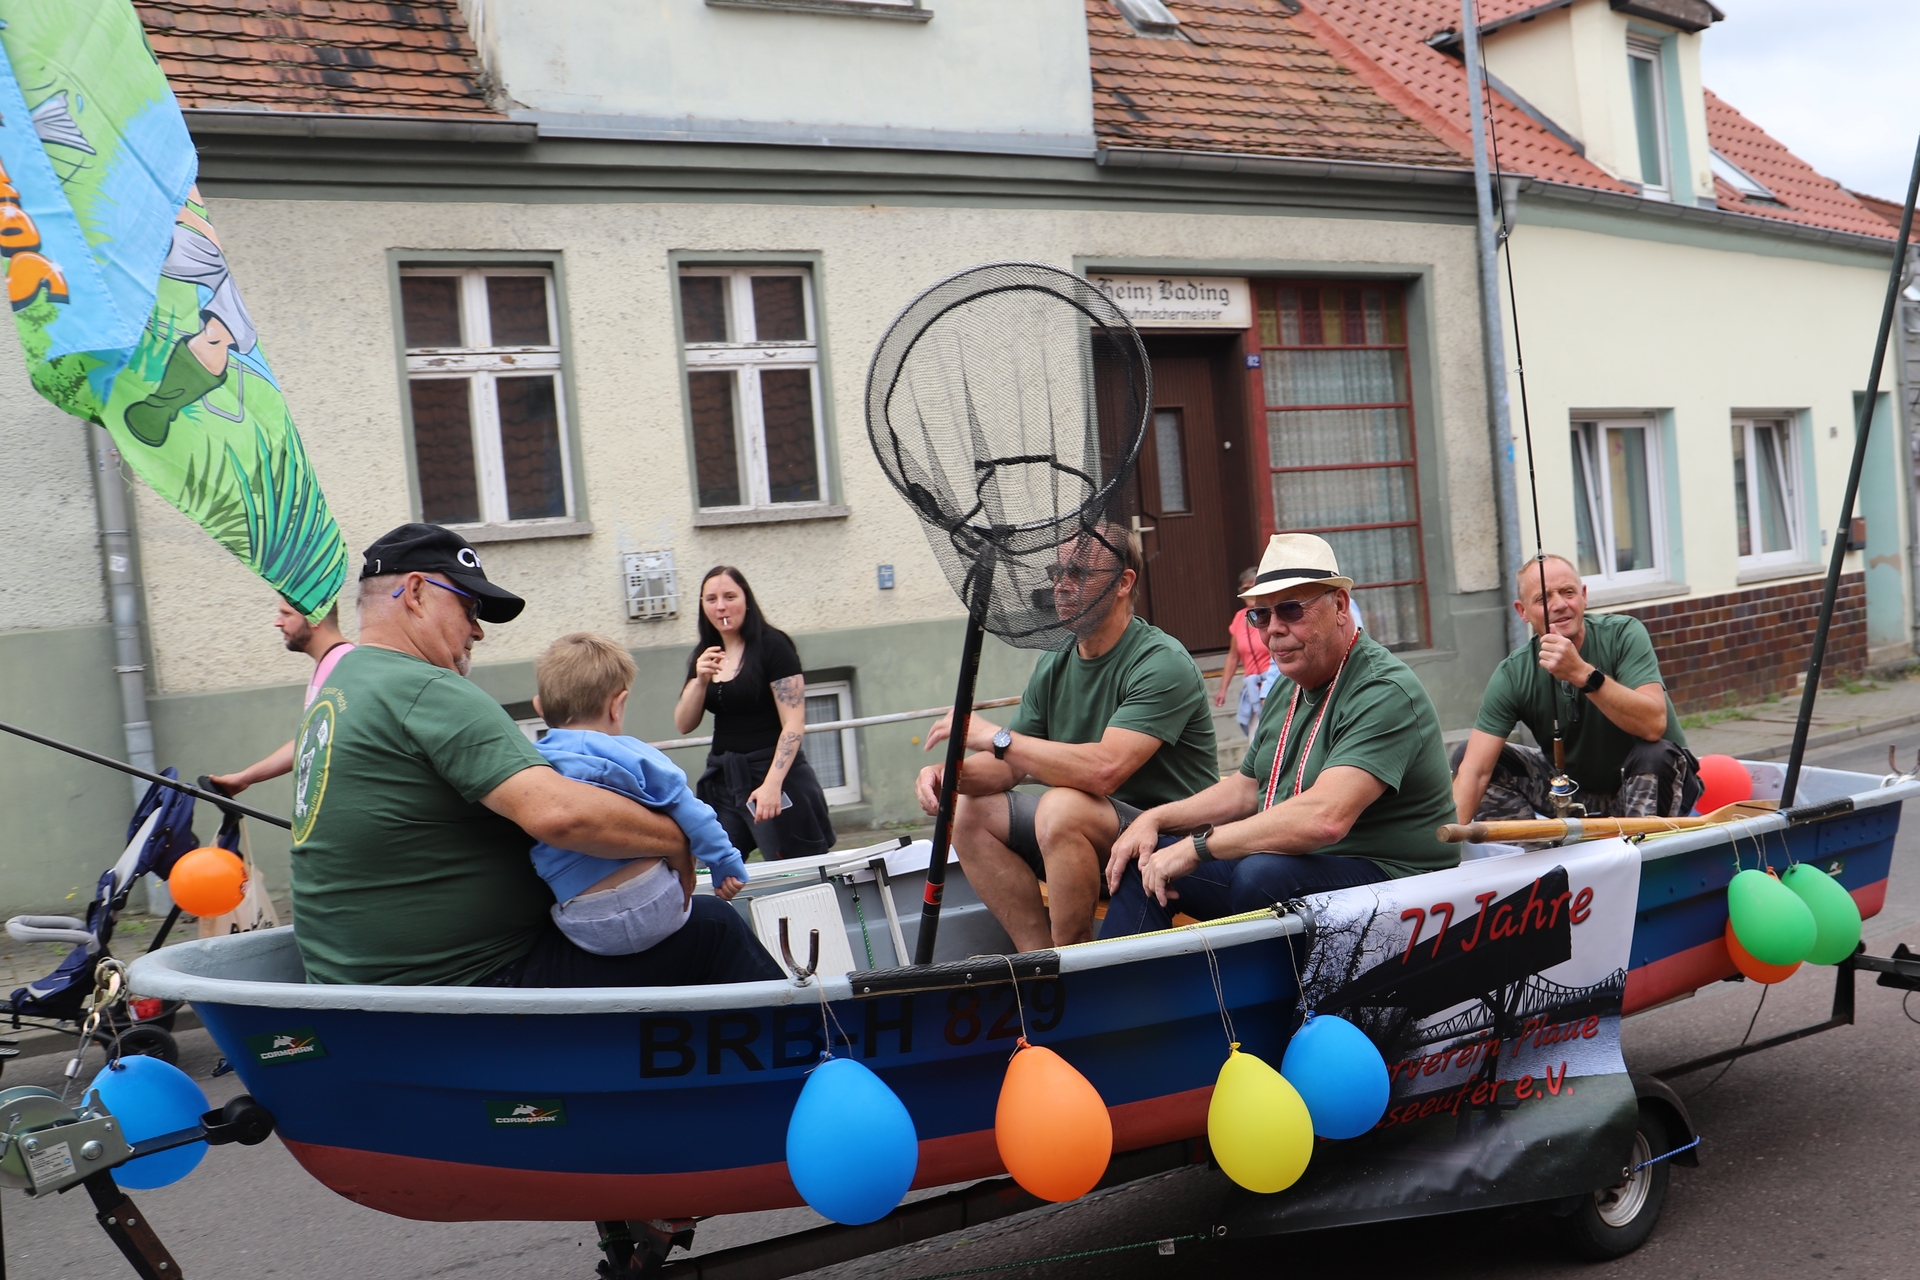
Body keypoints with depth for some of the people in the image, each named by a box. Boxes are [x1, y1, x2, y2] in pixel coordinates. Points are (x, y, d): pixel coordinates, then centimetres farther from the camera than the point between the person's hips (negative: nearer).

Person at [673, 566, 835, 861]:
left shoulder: (772, 645, -7)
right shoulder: (704, 655, 11)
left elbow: (794, 724, -13)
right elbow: (684, 725, 7)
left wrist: (772, 785, -23)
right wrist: (700, 680, -10)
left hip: (772, 774, -5)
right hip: (722, 779, 5)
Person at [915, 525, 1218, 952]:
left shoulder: (1161, 663, -19)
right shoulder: (1054, 664, 7)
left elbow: (1104, 769, -32)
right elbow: (1009, 766, 9)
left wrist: (993, 736, -27)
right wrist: (950, 772, -13)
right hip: (1093, 834, 8)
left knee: (1061, 807, -33)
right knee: (969, 811, -3)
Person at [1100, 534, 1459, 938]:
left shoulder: (1384, 692, -20)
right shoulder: (1288, 688, 12)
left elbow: (1325, 818, -32)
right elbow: (1245, 790, 23)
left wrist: (1198, 846, -25)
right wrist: (1155, 818, 8)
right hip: (1286, 862, 9)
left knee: (1262, 873, -36)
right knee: (1145, 858, 5)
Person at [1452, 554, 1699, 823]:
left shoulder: (1623, 634, -18)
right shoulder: (1513, 675, -14)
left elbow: (1654, 724, -33)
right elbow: (1474, 770, -21)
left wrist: (1582, 673, -44)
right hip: (1573, 791, 3)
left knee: (1655, 755, -35)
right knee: (1466, 755, -9)